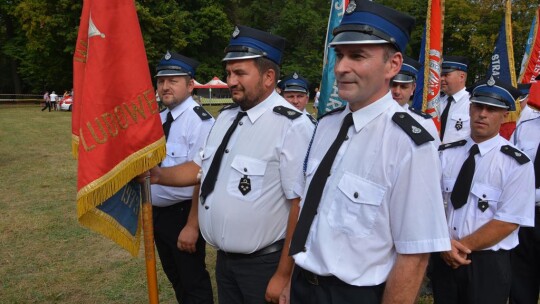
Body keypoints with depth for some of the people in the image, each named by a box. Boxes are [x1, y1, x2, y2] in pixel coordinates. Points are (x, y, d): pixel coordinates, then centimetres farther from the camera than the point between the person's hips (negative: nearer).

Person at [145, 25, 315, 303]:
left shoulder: (292, 126, -22)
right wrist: (160, 175, -2)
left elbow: (301, 206, -22)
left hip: (264, 263, -7)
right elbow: (201, 168, 15)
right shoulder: (226, 116, 6)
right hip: (224, 258, 7)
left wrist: (283, 276, -17)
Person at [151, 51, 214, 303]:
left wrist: (192, 226, -23)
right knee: (174, 276, 24)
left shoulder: (200, 122, -21)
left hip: (183, 214, -8)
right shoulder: (158, 119, 5)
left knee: (193, 282, 9)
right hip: (157, 212, 8)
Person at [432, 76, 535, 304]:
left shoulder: (516, 164, -11)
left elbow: (507, 222, -14)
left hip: (488, 264, -3)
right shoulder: (446, 153, 1)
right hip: (444, 258, 4)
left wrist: (462, 246, -16)